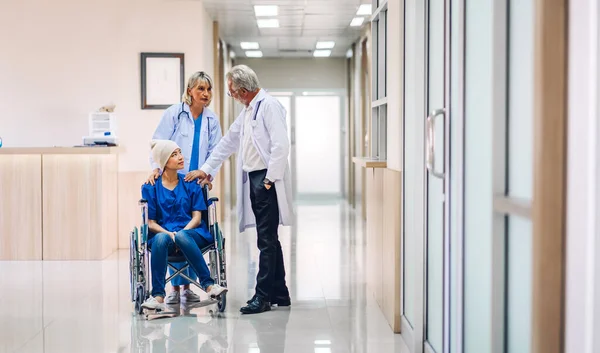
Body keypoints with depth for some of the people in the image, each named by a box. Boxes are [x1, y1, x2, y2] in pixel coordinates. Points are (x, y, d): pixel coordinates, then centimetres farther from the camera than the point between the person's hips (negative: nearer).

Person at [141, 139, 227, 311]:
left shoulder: (191, 184, 14)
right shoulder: (150, 187, 11)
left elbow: (196, 217, 7)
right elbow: (150, 222, 5)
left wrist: (180, 233, -14)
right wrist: (168, 233, -16)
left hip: (191, 232, 0)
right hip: (162, 232, 0)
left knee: (181, 236, -37)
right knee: (160, 239, -37)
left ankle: (208, 285, -43)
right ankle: (158, 297, -43)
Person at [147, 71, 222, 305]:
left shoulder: (212, 120, 8)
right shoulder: (174, 113, -2)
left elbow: (215, 152, 4)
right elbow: (159, 143, -6)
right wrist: (156, 167, -21)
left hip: (197, 182, 3)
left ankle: (188, 286, 16)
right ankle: (175, 287, 8)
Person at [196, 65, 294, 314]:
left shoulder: (269, 106, -10)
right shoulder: (247, 112, 20)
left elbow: (280, 144, -18)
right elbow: (228, 142, 26)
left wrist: (270, 178, -17)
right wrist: (207, 169, 26)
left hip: (267, 180, -9)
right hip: (252, 179, 9)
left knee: (267, 239, -6)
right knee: (268, 239, 12)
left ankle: (263, 296, -3)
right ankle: (279, 293, 19)